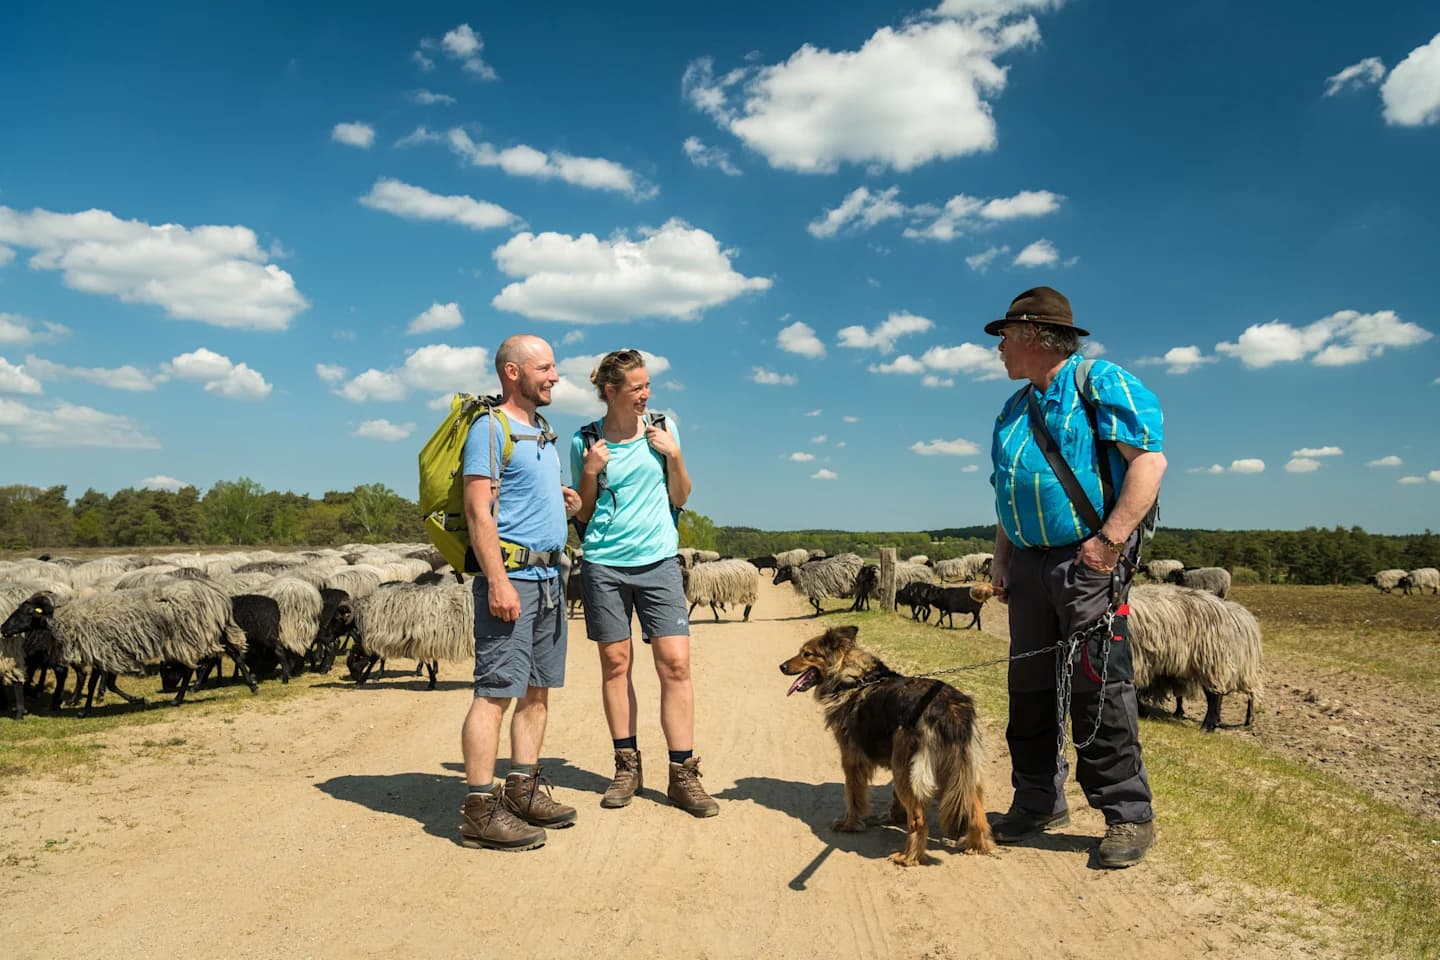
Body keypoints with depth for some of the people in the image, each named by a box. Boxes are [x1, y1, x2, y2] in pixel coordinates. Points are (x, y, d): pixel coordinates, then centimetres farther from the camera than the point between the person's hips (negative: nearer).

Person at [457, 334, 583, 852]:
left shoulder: (543, 431, 19)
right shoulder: (490, 428, -8)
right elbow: (478, 510, -15)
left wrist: (566, 499, 8)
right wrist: (498, 581, -22)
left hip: (549, 575, 9)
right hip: (511, 575, -9)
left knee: (537, 690, 11)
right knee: (497, 691, -9)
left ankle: (523, 790, 20)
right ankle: (480, 810, -4)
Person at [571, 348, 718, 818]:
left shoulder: (662, 428, 6)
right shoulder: (585, 441, 2)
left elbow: (680, 499, 10)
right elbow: (583, 515, 8)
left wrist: (674, 455, -5)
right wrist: (590, 473, -8)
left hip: (659, 562, 1)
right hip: (604, 565, 0)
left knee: (675, 663, -6)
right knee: (615, 663, 4)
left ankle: (683, 775, 3)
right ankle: (627, 767, 19)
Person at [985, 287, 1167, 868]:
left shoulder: (1102, 384, -6)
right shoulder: (1015, 410, 18)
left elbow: (1150, 460, -14)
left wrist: (1110, 539, -21)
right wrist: (1002, 557, 14)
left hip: (1088, 560, -7)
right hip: (1030, 563, 8)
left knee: (1099, 687, -5)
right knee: (1030, 686, 10)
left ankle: (1128, 815, 8)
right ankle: (1039, 802, 23)